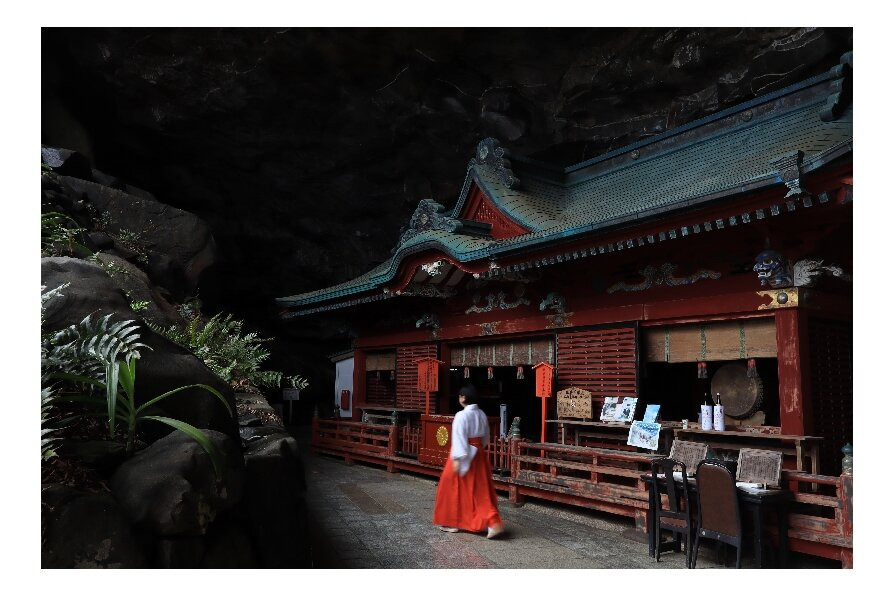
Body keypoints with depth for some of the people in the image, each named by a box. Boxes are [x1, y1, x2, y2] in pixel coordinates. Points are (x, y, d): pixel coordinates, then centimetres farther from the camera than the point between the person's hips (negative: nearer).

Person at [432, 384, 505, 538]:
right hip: (479, 455, 7)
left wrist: (457, 459, -20)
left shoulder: (461, 415, -16)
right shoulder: (482, 415, 6)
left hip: (465, 456, -7)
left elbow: (459, 438, -20)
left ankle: (452, 523, 20)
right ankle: (493, 523, 4)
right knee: (481, 491, 10)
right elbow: (486, 437, 15)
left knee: (455, 489, 9)